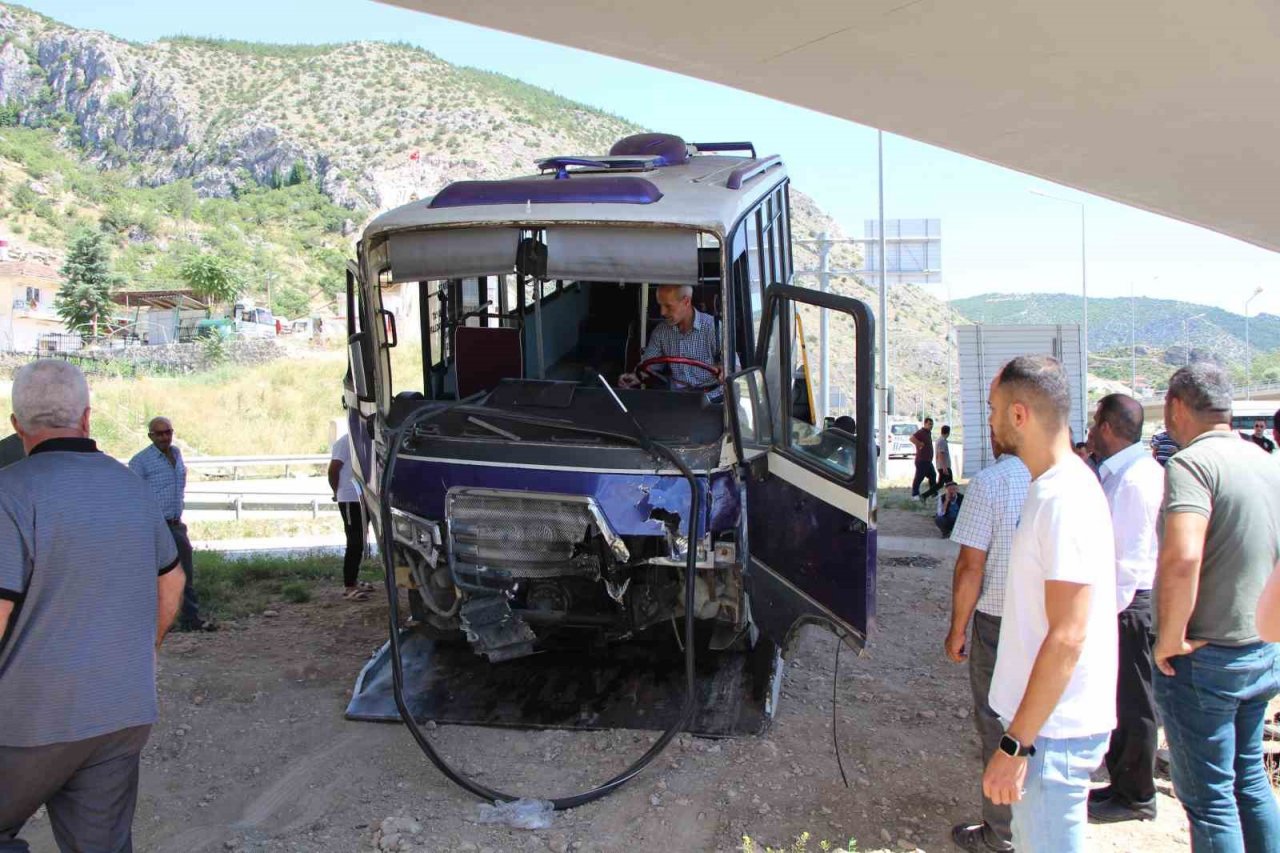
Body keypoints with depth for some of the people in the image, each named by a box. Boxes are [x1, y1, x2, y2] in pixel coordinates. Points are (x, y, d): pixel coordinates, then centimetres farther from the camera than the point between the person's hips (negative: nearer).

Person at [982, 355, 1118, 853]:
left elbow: (1067, 637, -26)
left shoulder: (1066, 500, -23)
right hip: (1044, 719, 10)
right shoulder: (1053, 486, 9)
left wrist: (1015, 745, -23)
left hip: (1054, 730, -10)